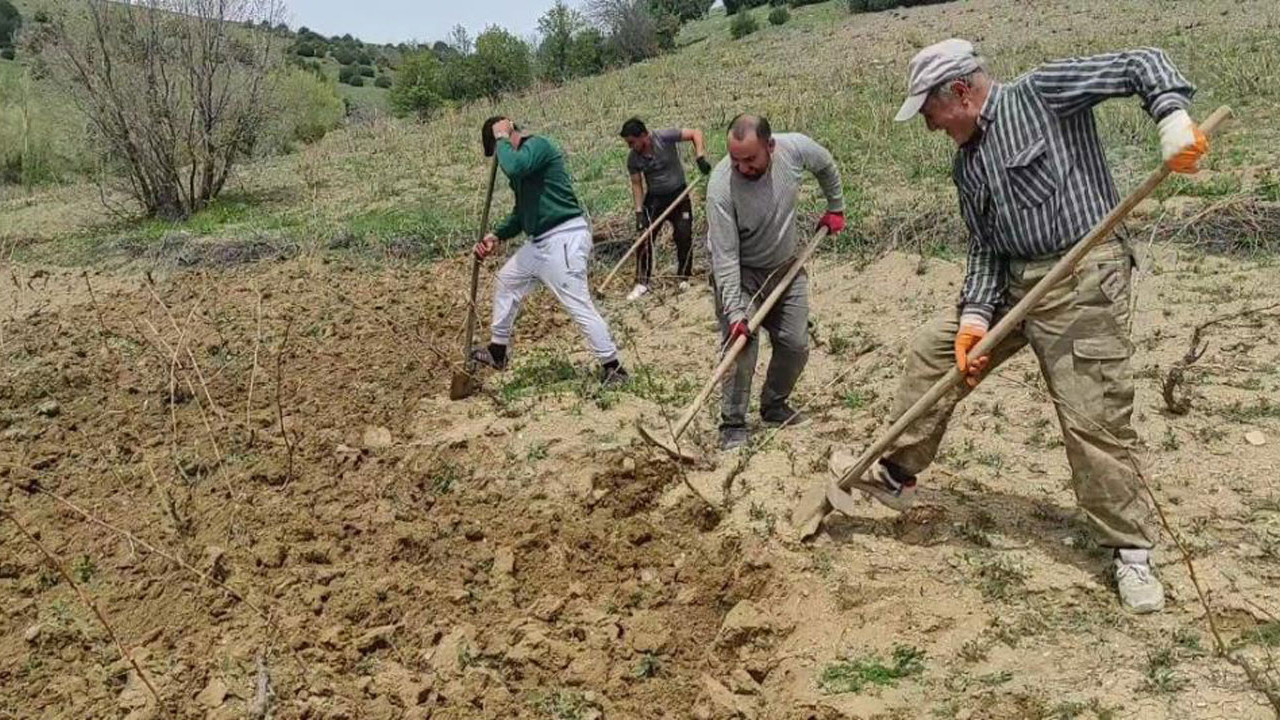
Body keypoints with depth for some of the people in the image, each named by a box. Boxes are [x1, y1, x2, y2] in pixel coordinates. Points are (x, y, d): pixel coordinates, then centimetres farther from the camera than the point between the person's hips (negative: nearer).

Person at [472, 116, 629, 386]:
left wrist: (501, 139, -16)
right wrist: (497, 236, 11)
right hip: (541, 241, 10)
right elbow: (522, 211, 23)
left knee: (579, 305, -9)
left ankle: (612, 367, 2)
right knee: (506, 281, 20)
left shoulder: (538, 145, -12)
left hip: (565, 238, -10)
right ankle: (497, 352, 32)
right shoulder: (521, 161, 17)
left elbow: (513, 166, -34)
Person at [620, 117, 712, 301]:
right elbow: (636, 184, -3)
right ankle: (643, 282, 1)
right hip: (654, 199, 2)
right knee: (644, 239, -6)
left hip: (679, 195, -2)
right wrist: (639, 211, -11)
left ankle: (684, 278, 18)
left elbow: (695, 133, -17)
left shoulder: (665, 137, -20)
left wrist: (700, 157, -29)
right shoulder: (633, 158, -9)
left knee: (684, 237, -1)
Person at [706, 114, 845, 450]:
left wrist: (835, 208, 15)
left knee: (796, 345, 7)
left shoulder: (796, 148, -21)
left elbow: (826, 166, 6)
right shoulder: (721, 186, -32)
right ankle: (733, 425, -3)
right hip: (740, 272, -4)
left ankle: (774, 406, 29)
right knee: (741, 345, -16)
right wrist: (734, 313, -34)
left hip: (786, 265, 5)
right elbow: (725, 257, -30)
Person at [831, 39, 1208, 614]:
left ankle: (1130, 551, 10)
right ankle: (897, 474, 18)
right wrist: (975, 314, -5)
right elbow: (984, 247, 10)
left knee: (1094, 419, -6)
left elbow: (1141, 65, -8)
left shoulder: (1044, 91, -6)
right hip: (1011, 282, 8)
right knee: (932, 351, 6)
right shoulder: (968, 165, 13)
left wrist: (1173, 119, -27)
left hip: (1083, 281, -7)